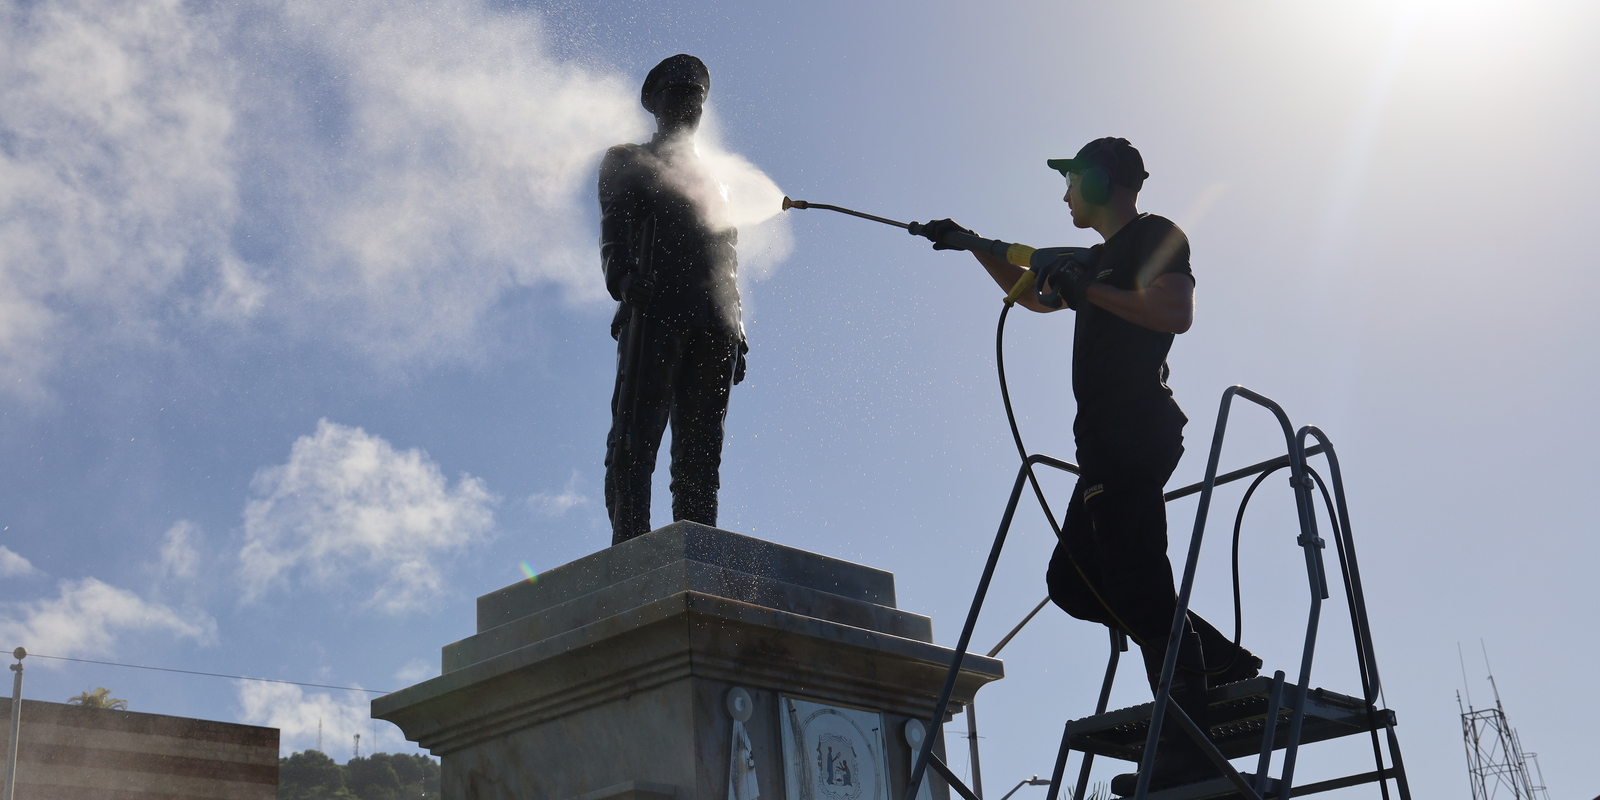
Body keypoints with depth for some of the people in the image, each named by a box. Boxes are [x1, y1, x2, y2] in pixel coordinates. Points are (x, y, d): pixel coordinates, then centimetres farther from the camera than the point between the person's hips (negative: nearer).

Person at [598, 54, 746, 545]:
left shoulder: (714, 182, 33)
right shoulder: (627, 162, 20)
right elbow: (614, 233, 4)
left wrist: (736, 331, 12)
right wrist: (624, 278, -18)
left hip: (714, 325, 4)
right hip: (653, 311, -4)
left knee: (701, 450, -4)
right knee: (635, 436, -14)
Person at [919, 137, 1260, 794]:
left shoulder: (1156, 235, 0)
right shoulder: (1101, 258, 28)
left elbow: (1176, 313, -17)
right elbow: (1034, 295, 43)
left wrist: (1086, 290, -14)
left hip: (1136, 430, -10)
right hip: (1107, 438, 10)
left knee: (1137, 582, -15)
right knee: (1073, 580, 8)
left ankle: (1189, 747, -17)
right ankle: (1216, 658, 9)